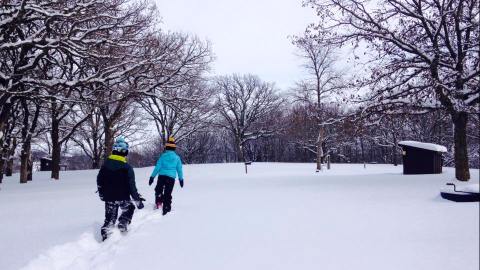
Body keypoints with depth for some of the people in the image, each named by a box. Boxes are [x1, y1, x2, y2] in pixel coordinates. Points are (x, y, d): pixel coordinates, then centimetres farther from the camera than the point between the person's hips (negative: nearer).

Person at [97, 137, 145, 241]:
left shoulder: (105, 165, -1)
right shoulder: (127, 167, -17)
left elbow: (99, 181, 9)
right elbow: (131, 186, -15)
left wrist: (102, 194, 23)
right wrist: (138, 199, -5)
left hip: (109, 197, 4)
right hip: (123, 197, -4)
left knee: (110, 217, 16)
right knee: (129, 209, 25)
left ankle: (106, 234, 9)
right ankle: (122, 224, 10)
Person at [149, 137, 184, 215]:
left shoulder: (163, 156, -3)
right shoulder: (177, 157, 3)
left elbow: (157, 167, -5)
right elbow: (179, 170, 8)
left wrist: (152, 176, 0)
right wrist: (181, 179, 19)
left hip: (162, 176, -1)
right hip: (171, 177, 1)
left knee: (158, 190, 19)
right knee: (167, 194, 9)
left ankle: (158, 203, 3)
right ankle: (166, 209, 11)